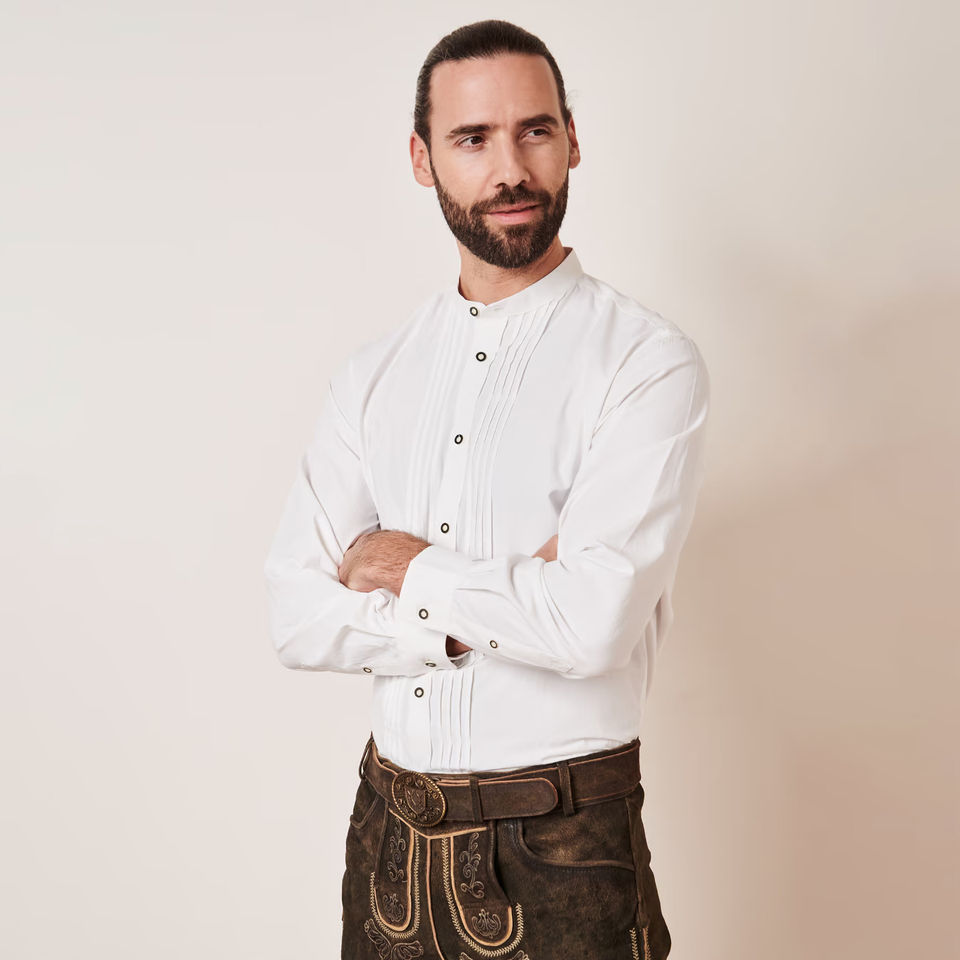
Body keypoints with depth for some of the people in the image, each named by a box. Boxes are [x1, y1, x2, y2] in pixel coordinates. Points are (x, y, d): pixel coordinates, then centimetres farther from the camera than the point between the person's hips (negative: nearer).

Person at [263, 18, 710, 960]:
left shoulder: (647, 361, -11)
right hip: (389, 834, 4)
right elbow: (296, 619, -3)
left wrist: (410, 569, -8)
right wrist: (505, 608, -15)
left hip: (562, 847, -4)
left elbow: (593, 621, -22)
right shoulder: (372, 374, 4)